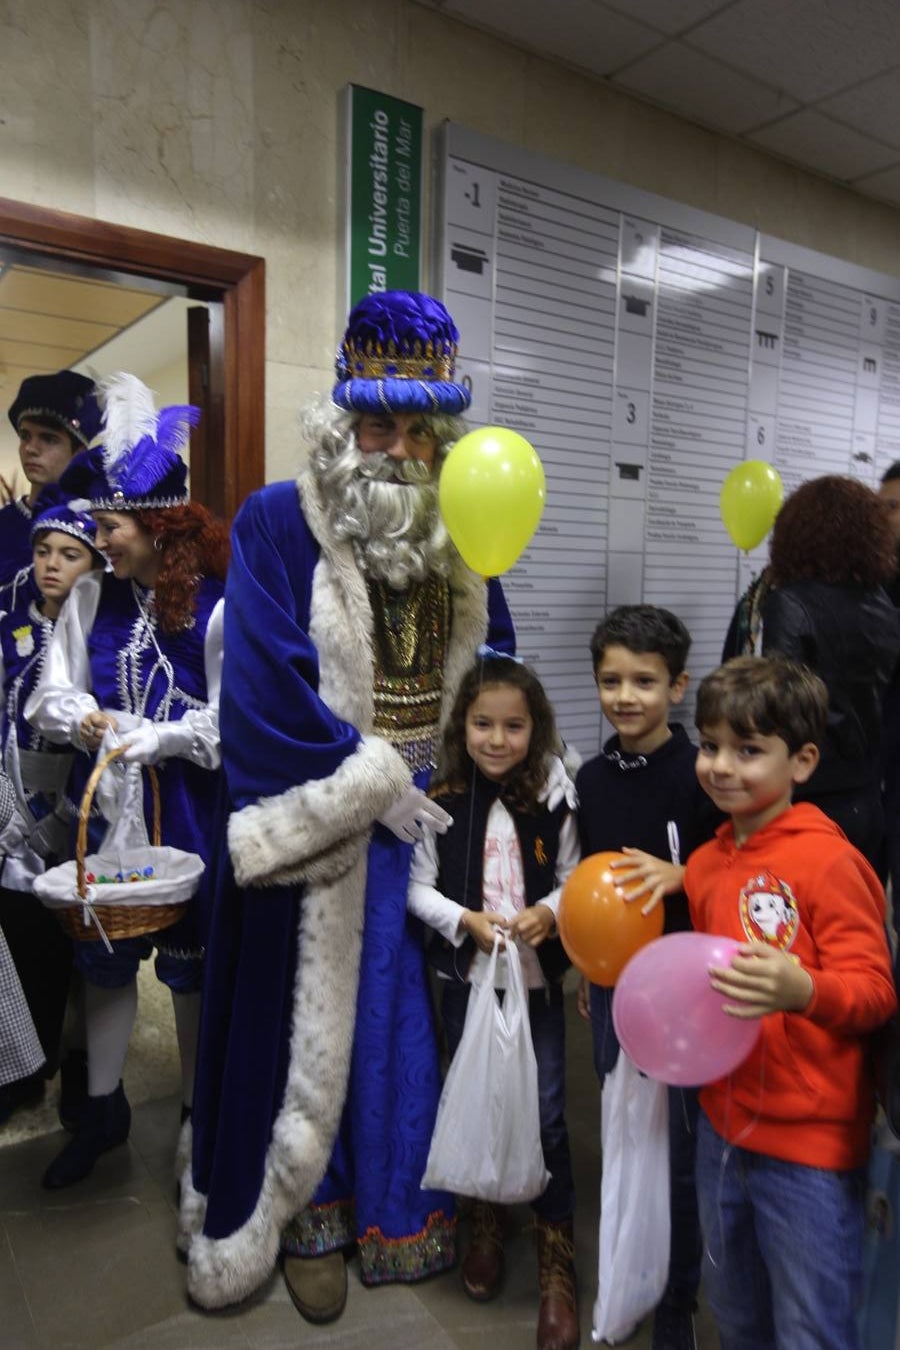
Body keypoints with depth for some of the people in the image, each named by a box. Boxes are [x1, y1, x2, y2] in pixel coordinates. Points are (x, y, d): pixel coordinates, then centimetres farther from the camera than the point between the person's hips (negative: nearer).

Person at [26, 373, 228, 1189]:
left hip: (186, 806, -4)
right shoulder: (92, 599, 2)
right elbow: (53, 693, 3)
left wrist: (144, 740, -18)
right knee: (104, 953, 15)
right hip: (107, 802, 5)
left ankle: (197, 1111, 32)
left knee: (190, 964, 10)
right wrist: (82, 720, -17)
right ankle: (103, 1108, 36)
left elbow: (227, 723, -14)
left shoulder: (215, 608, -13)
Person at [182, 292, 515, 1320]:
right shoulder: (276, 526, -9)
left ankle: (405, 1201, 38)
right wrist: (373, 785, -15)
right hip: (321, 825, -4)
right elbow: (267, 689, -16)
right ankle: (309, 1218, 33)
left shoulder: (459, 540, 6)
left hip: (435, 810, 5)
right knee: (316, 1015, 9)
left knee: (418, 1009, 14)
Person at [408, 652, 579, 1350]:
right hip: (466, 976, 1)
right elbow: (417, 886, -4)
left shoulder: (554, 797, -8)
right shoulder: (440, 799, -9)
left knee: (546, 1113, 3)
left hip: (539, 977, -1)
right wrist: (466, 920, -19)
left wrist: (549, 912, -20)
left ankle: (556, 1254, 24)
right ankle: (488, 1223, 43)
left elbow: (574, 878, -1)